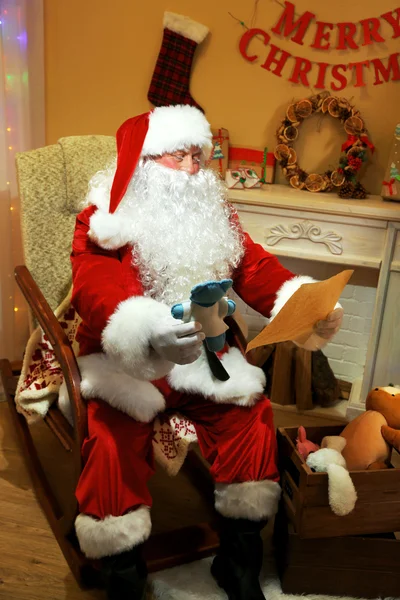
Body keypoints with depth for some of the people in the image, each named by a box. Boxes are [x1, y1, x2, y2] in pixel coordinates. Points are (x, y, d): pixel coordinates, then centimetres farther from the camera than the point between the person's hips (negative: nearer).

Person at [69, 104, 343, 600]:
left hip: (200, 357, 4)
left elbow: (256, 269, 2)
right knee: (113, 443, -28)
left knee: (251, 416, -16)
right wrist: (147, 331, -47)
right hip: (124, 364, -3)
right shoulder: (104, 222, -7)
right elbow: (95, 289, -24)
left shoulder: (213, 215, 9)